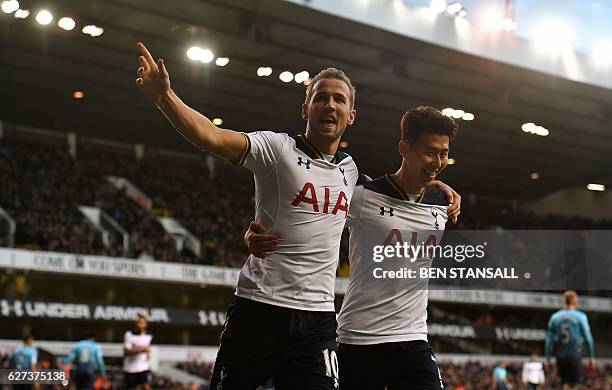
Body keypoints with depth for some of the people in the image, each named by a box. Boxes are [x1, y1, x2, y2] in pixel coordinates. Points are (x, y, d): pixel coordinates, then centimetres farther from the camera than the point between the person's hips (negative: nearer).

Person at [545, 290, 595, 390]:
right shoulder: (580, 316, -2)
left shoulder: (554, 317, 7)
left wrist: (548, 359, 10)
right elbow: (588, 338, -4)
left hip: (560, 355, 4)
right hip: (575, 355, -4)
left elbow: (549, 340, 6)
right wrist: (591, 356, 3)